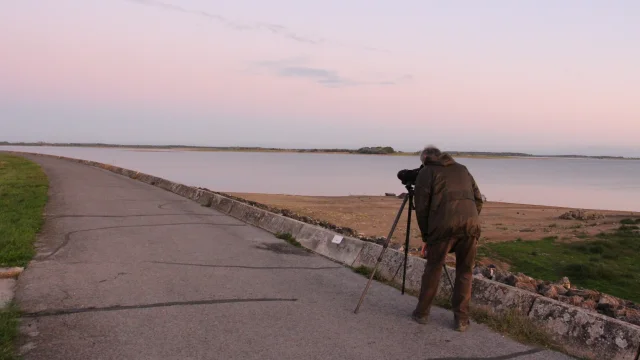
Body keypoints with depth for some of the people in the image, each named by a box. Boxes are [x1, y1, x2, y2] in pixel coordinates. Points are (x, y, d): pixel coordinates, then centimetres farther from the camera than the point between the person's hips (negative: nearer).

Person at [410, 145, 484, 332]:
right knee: (465, 272, 14)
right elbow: (478, 200, 20)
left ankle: (422, 313, 21)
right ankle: (461, 319, 15)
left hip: (444, 225, -3)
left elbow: (421, 207, 7)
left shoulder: (426, 172, 13)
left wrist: (426, 236, 14)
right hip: (471, 224, 3)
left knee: (433, 268, 12)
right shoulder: (462, 169, 26)